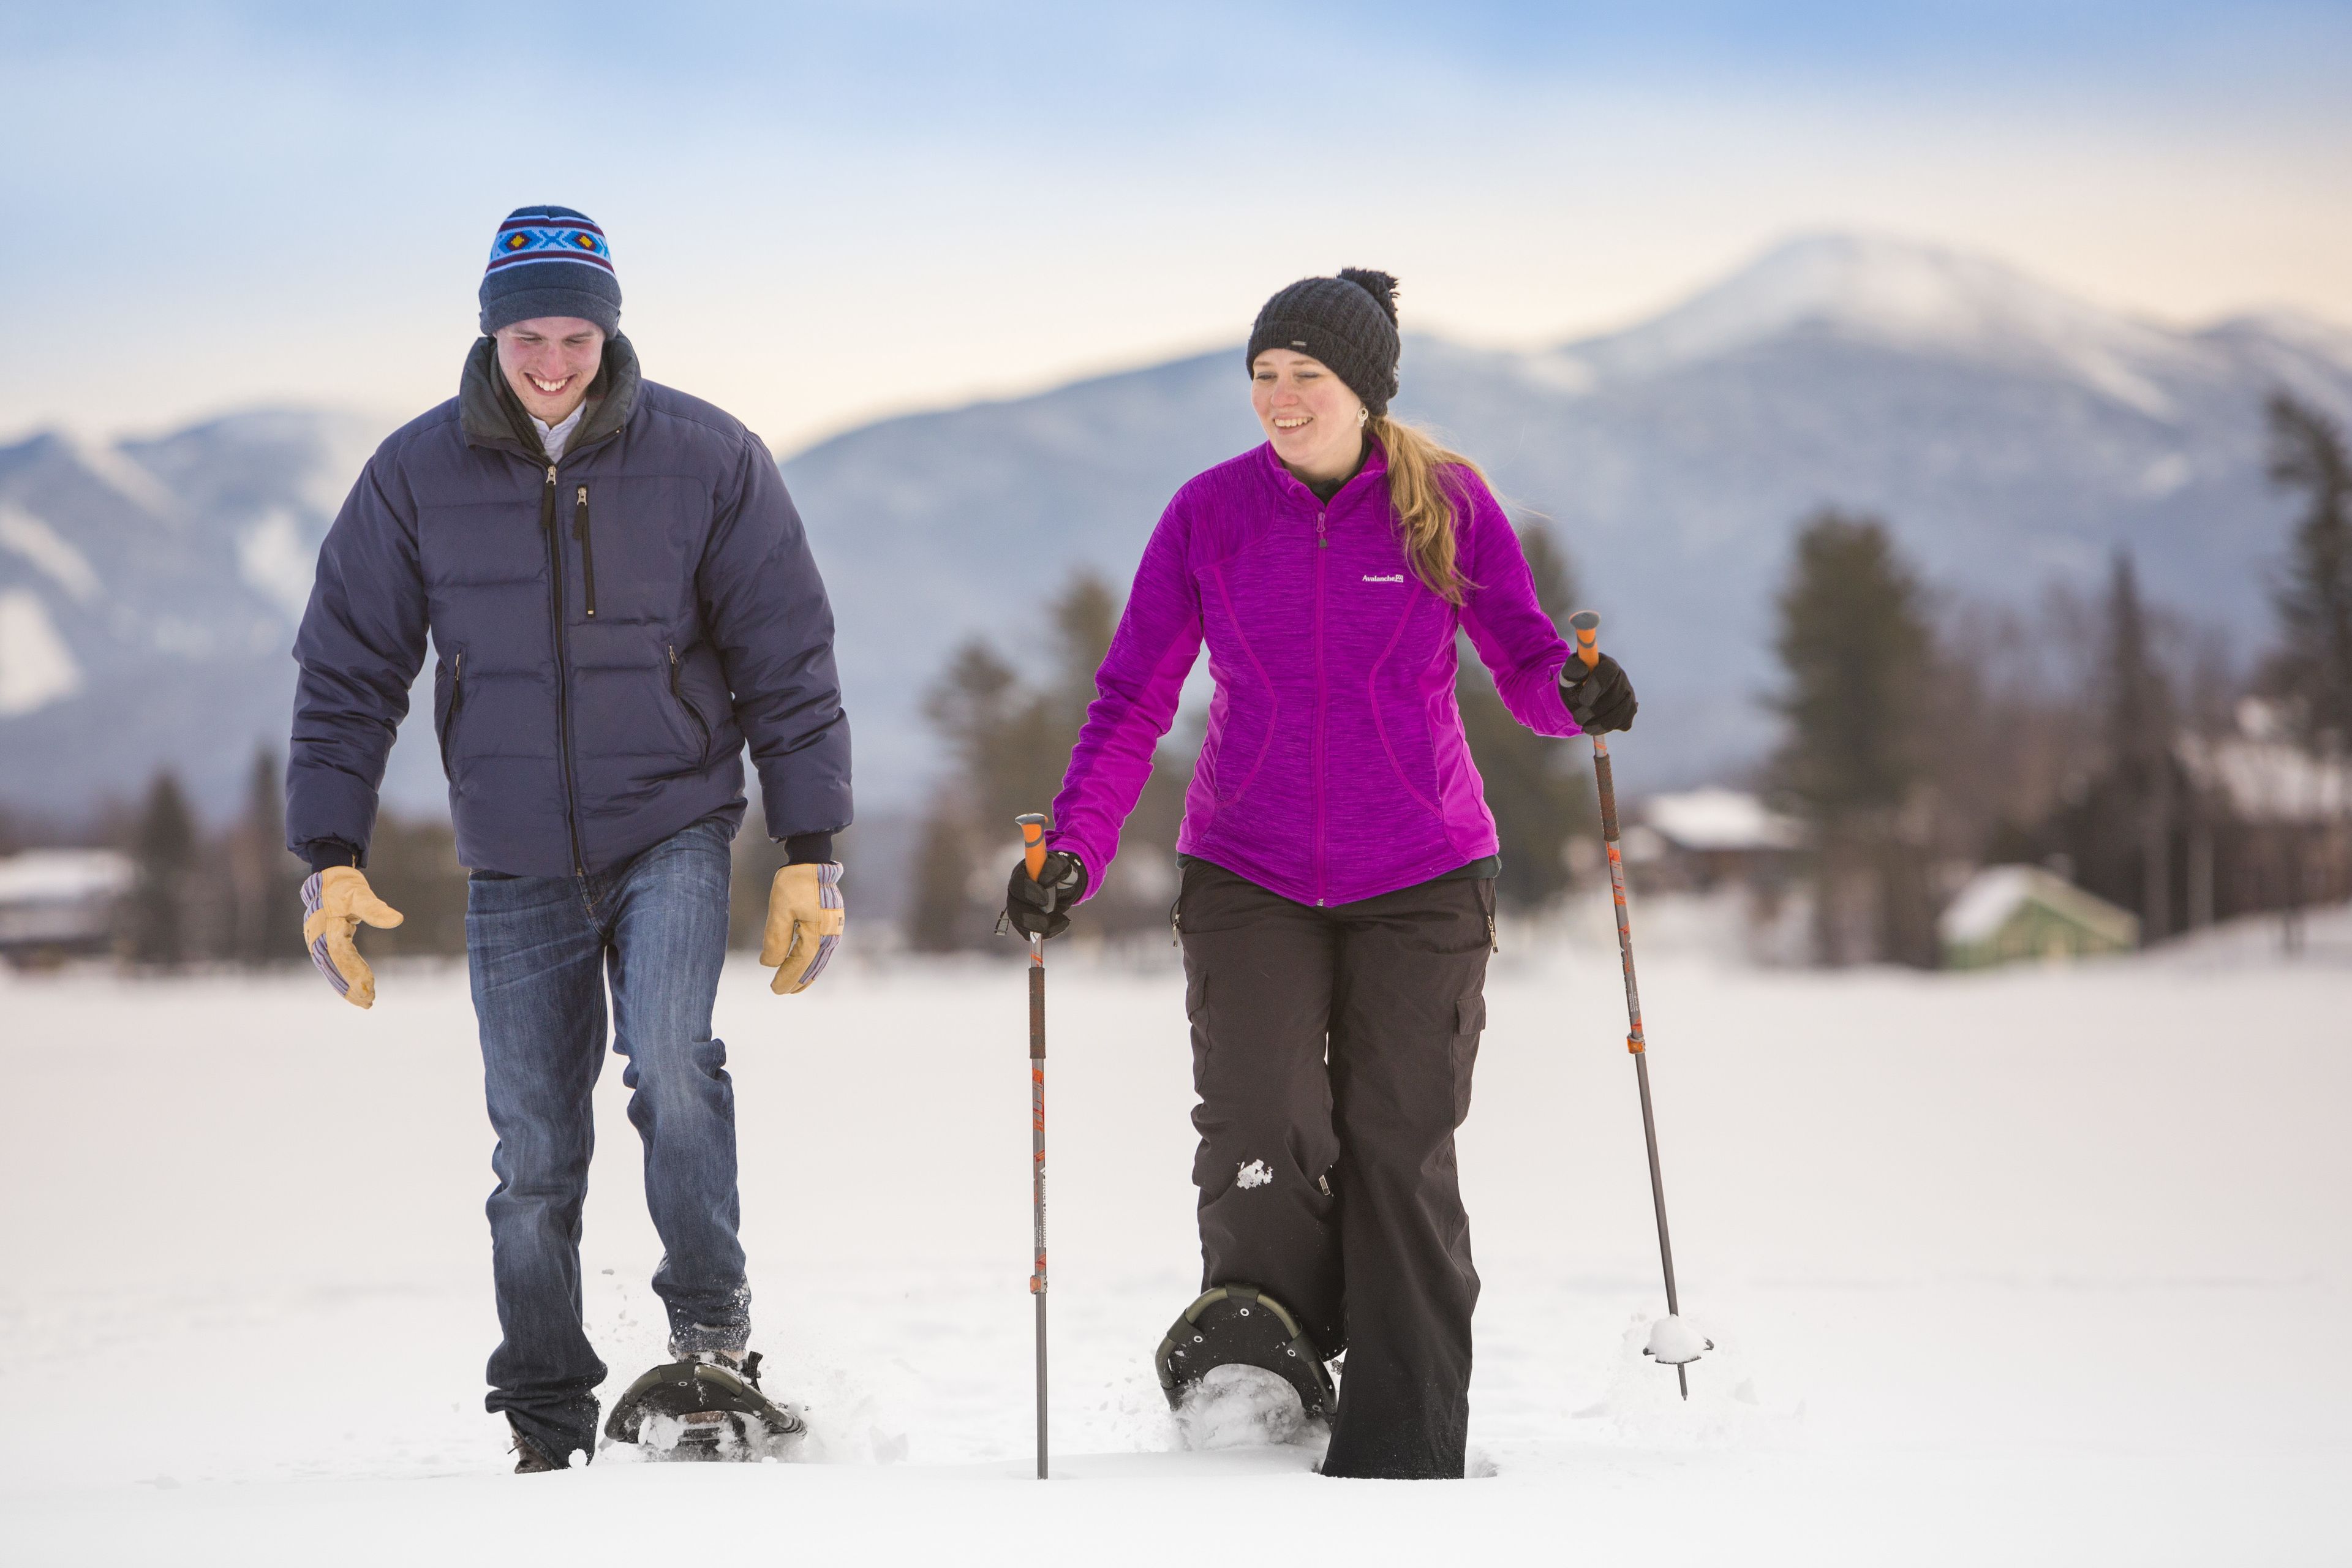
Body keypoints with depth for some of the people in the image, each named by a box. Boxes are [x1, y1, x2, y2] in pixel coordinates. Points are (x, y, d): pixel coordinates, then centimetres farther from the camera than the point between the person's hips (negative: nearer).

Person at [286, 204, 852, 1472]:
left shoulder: (707, 460, -6)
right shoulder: (418, 475, -4)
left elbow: (787, 666, -1)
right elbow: (347, 674, 3)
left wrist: (811, 855, -4)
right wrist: (330, 855, -4)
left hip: (672, 827, -1)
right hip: (515, 864, 2)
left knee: (671, 1060, -26)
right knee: (535, 1156, 4)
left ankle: (714, 1342, -15)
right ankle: (549, 1433, 15)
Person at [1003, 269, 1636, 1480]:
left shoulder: (1450, 505, -3)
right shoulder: (1210, 512, -1)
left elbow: (1523, 662, 2)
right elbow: (1133, 699, 0)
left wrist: (1576, 691, -22)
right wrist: (1076, 850, -11)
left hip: (1420, 880, 0)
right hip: (1248, 878, 0)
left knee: (1402, 1155, -1)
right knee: (1263, 1137, -14)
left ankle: (1398, 1451, 7)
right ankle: (1260, 1338, 14)